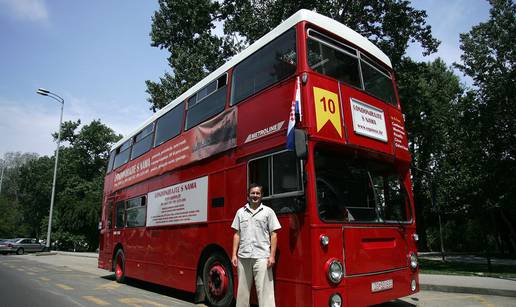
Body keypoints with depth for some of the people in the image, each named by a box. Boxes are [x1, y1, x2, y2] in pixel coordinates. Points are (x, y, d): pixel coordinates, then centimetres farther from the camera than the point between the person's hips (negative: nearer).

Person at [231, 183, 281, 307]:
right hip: (243, 256, 3)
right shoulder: (241, 212, 12)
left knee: (264, 290, -4)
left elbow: (273, 234, 2)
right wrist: (234, 255, 6)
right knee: (243, 289, 11)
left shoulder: (268, 211, 5)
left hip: (261, 257, -3)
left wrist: (272, 256, -6)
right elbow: (237, 234, 13)